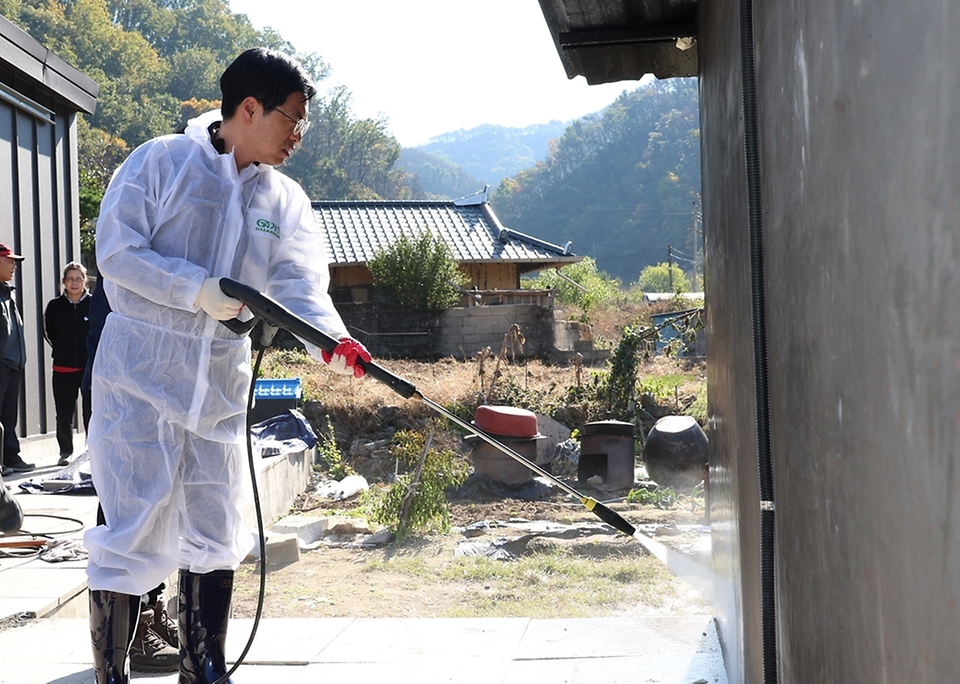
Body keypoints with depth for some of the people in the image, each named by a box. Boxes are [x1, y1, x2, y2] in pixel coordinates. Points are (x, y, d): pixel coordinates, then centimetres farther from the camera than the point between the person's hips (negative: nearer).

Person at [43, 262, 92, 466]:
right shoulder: (54, 306, 2)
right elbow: (49, 334, 11)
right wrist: (64, 351, 6)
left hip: (91, 366, -1)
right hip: (63, 368, 1)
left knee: (92, 411, 3)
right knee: (64, 413, 4)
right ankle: (65, 452, 15)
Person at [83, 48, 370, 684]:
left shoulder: (286, 201, 8)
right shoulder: (162, 160, -6)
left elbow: (300, 281, -5)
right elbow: (117, 250, -12)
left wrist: (331, 338, -26)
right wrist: (201, 290, -22)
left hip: (220, 385, 6)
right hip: (141, 374, -5)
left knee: (216, 535, 11)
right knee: (132, 529, -5)